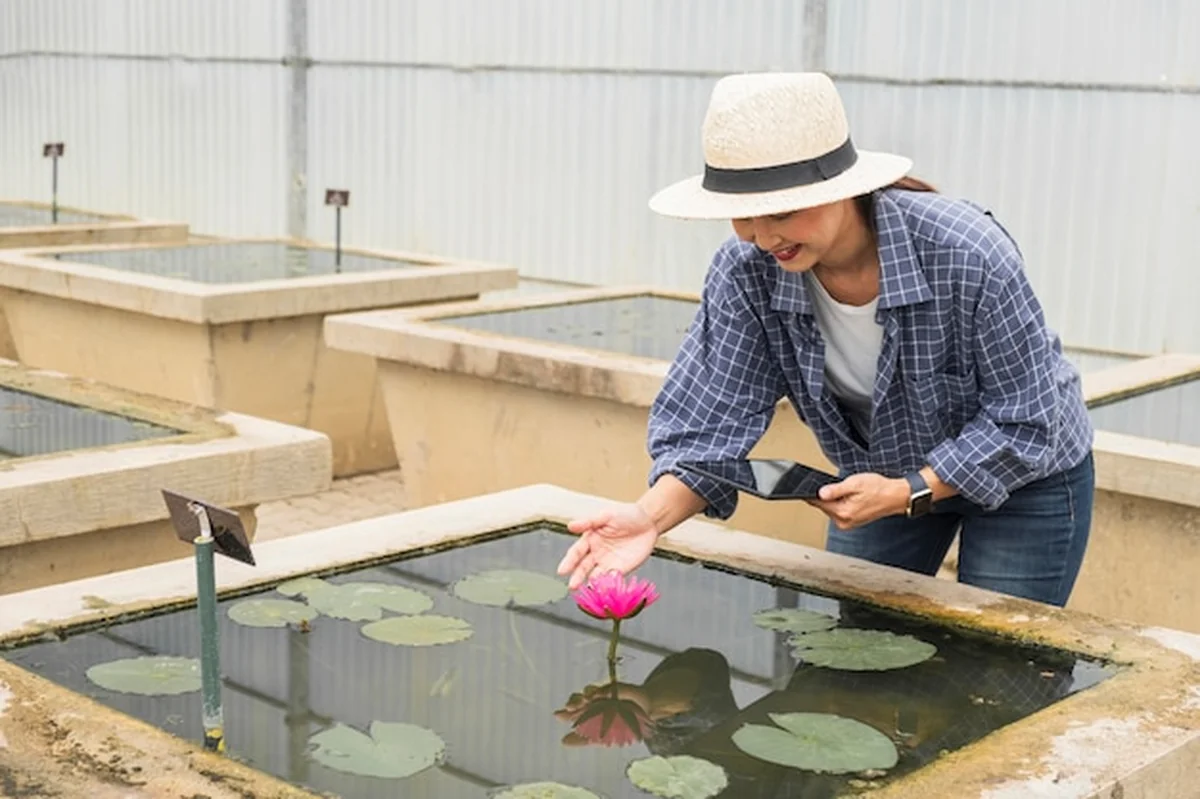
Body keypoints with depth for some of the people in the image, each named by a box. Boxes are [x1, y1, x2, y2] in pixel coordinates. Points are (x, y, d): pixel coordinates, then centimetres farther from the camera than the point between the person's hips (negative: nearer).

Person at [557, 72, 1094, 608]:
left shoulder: (967, 255, -34)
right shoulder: (744, 271, -23)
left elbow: (1024, 422, -26)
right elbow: (716, 413, -25)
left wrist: (908, 494, -34)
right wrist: (652, 514, -42)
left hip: (1019, 478, -3)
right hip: (881, 477, 4)